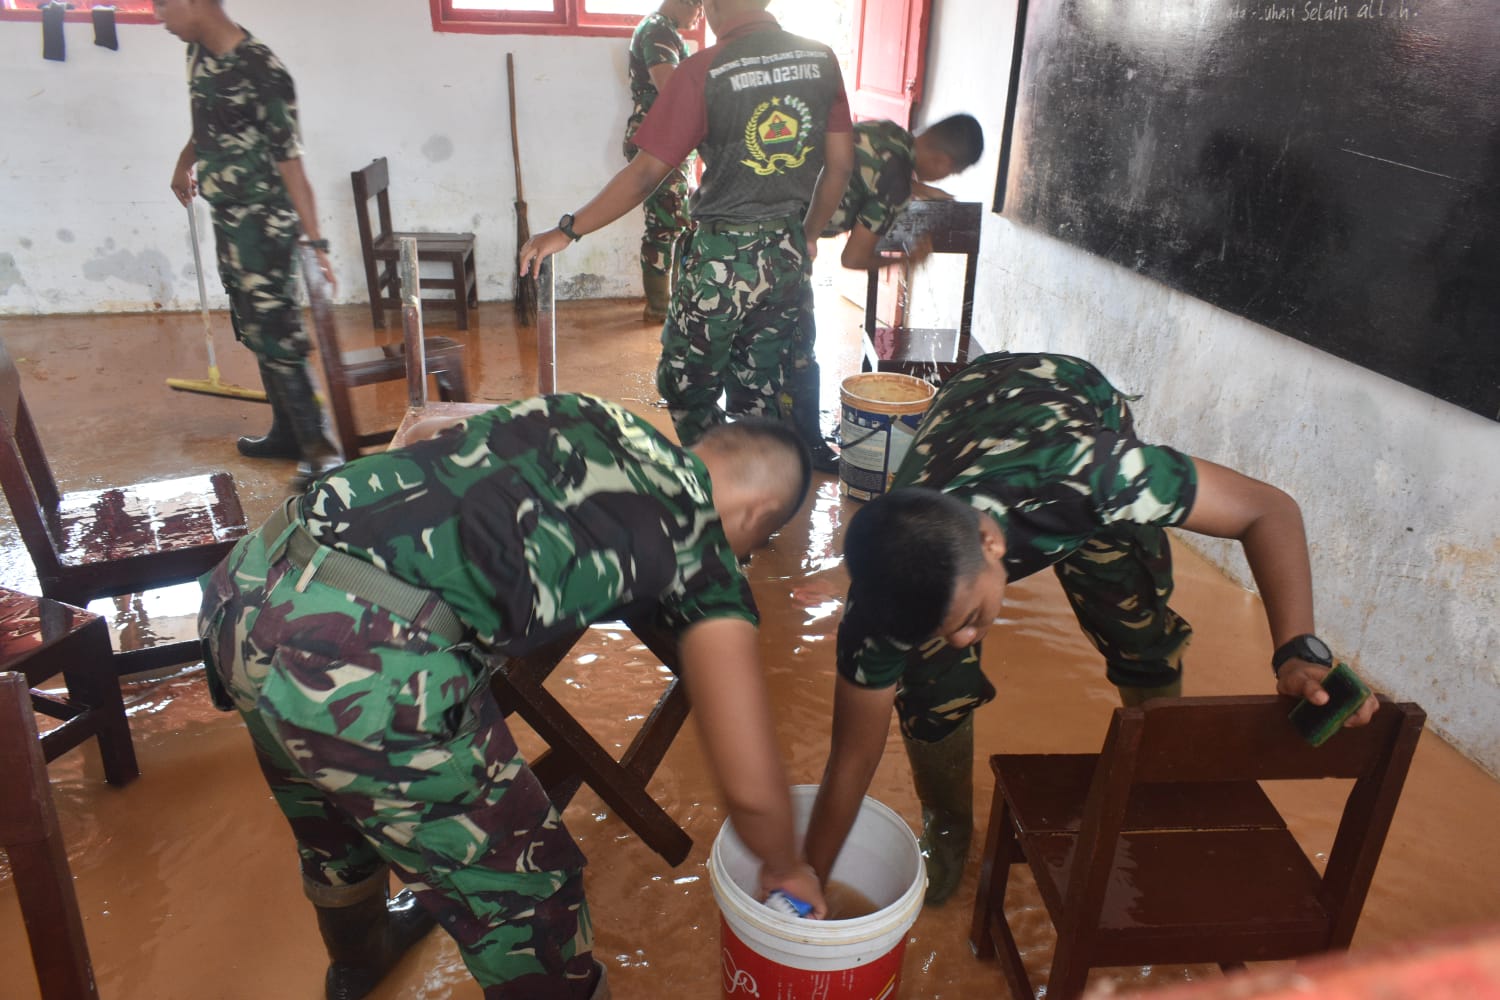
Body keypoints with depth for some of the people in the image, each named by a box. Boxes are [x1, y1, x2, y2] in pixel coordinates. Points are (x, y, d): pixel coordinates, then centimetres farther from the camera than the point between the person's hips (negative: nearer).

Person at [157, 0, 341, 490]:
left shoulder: (261, 70, -20)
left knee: (274, 335, -11)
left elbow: (290, 163, -22)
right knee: (254, 330, 14)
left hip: (264, 223, -9)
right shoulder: (198, 52, 5)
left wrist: (315, 242, -24)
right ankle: (286, 432, 25)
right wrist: (185, 162, 37)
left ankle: (317, 446, -6)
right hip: (228, 217, 9)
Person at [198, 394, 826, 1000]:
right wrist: (786, 870, 24)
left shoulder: (580, 415, 19)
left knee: (333, 822, 37)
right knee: (527, 893, 15)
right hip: (368, 667, -9)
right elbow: (748, 786, 4)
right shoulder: (700, 546, 4)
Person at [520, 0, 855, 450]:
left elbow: (645, 173, -15)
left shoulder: (704, 72, -15)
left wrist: (567, 230, -7)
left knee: (685, 388, 13)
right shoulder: (821, 59, 0)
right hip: (789, 252, 5)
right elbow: (841, 164, 6)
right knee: (759, 392, 16)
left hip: (724, 256, -5)